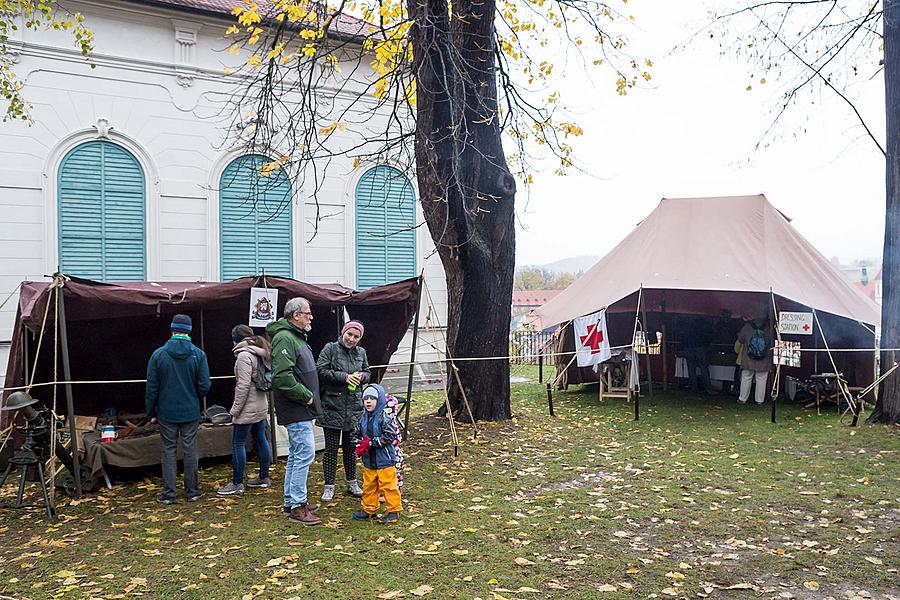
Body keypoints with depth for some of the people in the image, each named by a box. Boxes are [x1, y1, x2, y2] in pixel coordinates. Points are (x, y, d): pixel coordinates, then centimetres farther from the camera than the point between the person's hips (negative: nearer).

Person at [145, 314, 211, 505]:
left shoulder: (158, 354, -7)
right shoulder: (198, 354, -7)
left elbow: (151, 387, -3)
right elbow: (205, 385, -6)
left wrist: (151, 412, 7)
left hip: (167, 412, 0)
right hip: (191, 412, 0)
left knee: (169, 451, 9)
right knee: (190, 450, 9)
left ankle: (168, 493, 11)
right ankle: (192, 491, 16)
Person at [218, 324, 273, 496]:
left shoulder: (244, 355, -16)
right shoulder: (259, 353, 12)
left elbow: (243, 385, -21)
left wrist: (235, 410, -15)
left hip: (248, 409, -9)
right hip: (261, 405, 9)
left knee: (238, 443, -2)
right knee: (260, 440, 14)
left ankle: (237, 484, 2)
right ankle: (264, 477, 23)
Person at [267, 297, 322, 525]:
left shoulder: (296, 337, 17)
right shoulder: (284, 339, -18)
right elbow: (282, 376, -27)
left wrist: (309, 396, 16)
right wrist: (306, 395, -19)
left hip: (301, 408, 11)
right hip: (296, 410, -11)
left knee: (296, 454, 16)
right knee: (305, 453, -8)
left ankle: (291, 500, 26)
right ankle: (297, 506, -1)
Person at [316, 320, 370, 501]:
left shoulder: (361, 353, 10)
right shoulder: (330, 348, -6)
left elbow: (368, 373, 20)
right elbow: (320, 370, -13)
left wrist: (362, 376, -4)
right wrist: (343, 377, -20)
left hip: (354, 407, 5)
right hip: (332, 406, -4)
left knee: (351, 447, 15)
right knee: (331, 448, 1)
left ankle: (352, 484, 27)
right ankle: (329, 487, 10)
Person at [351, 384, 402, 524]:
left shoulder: (385, 418, -15)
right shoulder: (363, 418, 7)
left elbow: (389, 436, -22)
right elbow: (356, 434, 14)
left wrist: (371, 443, -21)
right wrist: (359, 445, -6)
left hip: (384, 460, -7)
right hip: (368, 461, 7)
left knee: (388, 486, 0)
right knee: (368, 486, 17)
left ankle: (394, 510, 12)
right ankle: (369, 509, 31)